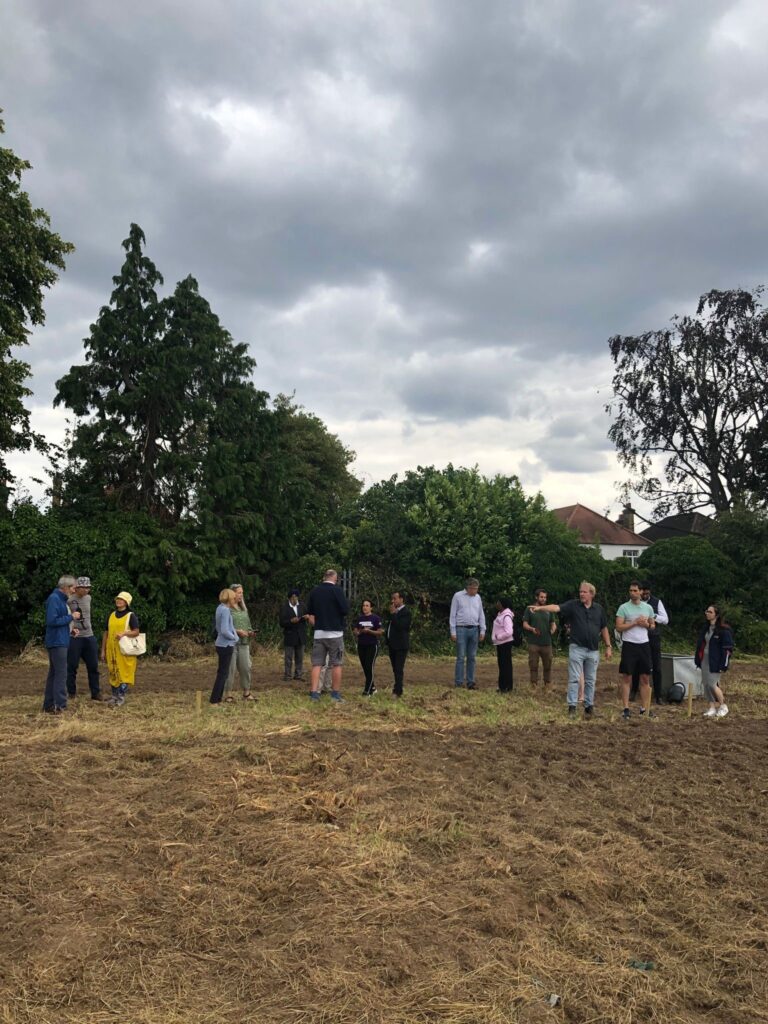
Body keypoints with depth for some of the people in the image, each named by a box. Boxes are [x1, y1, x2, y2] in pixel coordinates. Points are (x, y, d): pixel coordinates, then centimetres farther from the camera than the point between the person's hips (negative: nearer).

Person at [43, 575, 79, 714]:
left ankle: (49, 705, 19)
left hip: (60, 641, 10)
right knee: (61, 673, -9)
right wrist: (71, 617, -16)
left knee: (54, 673, 13)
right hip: (57, 642, -10)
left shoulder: (61, 599, 15)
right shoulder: (54, 599, -15)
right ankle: (59, 706, -8)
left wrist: (71, 628, 8)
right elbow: (52, 621, -23)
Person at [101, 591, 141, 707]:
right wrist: (103, 650, 11)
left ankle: (121, 697, 0)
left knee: (124, 673, -5)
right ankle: (114, 696, 18)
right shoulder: (111, 616, 13)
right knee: (113, 673, 9)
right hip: (111, 650, 5)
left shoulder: (131, 616, -2)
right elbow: (105, 633, 14)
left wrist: (124, 633, -24)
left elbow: (136, 632, -7)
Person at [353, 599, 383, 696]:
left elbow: (380, 632, -6)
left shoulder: (375, 618, -4)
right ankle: (372, 687, 22)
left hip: (372, 645, -5)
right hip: (361, 645, 5)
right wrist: (358, 632, -10)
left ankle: (368, 690, -7)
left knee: (369, 667, -10)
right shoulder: (359, 618, 10)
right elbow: (355, 631, 14)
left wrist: (369, 631, -20)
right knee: (365, 668, 8)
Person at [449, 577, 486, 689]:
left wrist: (482, 631, 9)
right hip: (461, 629, -4)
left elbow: (481, 615, 15)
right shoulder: (458, 596, -2)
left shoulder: (478, 597, 11)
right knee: (461, 657, -6)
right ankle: (459, 683, -2)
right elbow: (452, 615, -2)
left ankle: (470, 682, 12)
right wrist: (453, 632, -6)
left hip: (474, 630, 4)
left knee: (472, 658, 6)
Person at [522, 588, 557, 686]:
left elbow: (553, 623, 16)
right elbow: (525, 624, 1)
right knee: (533, 665, 0)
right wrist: (532, 629, -19)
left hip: (547, 642, 2)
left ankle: (547, 685, 16)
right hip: (533, 643, -2)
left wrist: (553, 628, -7)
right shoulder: (529, 609, 4)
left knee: (548, 665, 5)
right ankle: (534, 685, 7)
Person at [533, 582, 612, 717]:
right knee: (574, 679, -1)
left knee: (590, 680, 10)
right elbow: (557, 607, -18)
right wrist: (540, 608, -35)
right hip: (576, 648, -2)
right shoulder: (573, 605, -3)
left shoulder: (598, 608, 6)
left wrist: (608, 646, 10)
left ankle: (589, 706, 20)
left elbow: (604, 628, 13)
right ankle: (572, 706, 3)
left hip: (593, 650, 3)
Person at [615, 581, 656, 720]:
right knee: (626, 677, -2)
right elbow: (618, 627, -8)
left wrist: (647, 625, -5)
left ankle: (644, 708, 13)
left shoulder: (648, 608, 9)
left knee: (645, 678, 6)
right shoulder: (623, 607, -3)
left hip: (644, 645, 4)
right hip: (629, 645, -4)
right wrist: (634, 623, -16)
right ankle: (625, 708, 1)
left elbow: (652, 626, 17)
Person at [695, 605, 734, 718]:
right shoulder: (705, 628, 11)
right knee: (706, 683, 6)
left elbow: (728, 648, -12)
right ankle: (712, 707, 17)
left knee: (712, 683, -10)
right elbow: (700, 645, 17)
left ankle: (723, 706, 11)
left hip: (715, 662, -7)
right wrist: (698, 660, 14)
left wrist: (724, 664, -16)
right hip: (704, 660, 7)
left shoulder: (724, 630, -11)